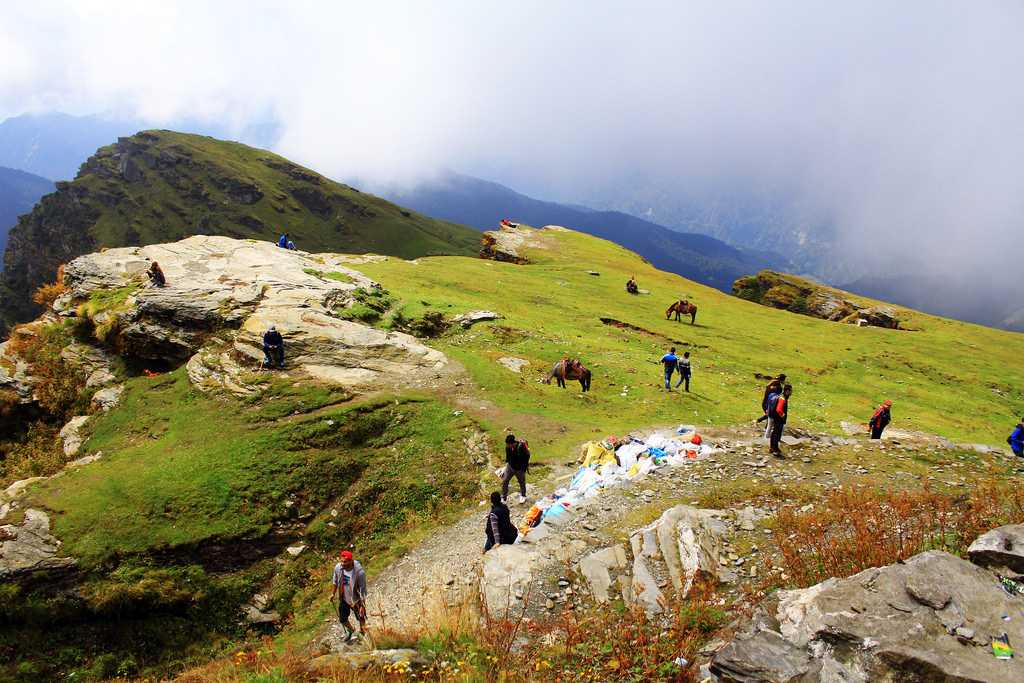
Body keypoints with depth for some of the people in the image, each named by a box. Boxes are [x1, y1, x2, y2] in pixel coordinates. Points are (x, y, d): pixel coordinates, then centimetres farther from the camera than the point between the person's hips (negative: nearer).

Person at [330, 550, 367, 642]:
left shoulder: (359, 572, -33)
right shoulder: (338, 567, -20)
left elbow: (362, 590, -23)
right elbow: (335, 581, 3)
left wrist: (362, 606, -20)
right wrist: (333, 594, 8)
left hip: (356, 600, -4)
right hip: (344, 599, 4)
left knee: (361, 618, 18)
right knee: (342, 619, 20)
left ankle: (362, 632, 49)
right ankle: (350, 630, 52)